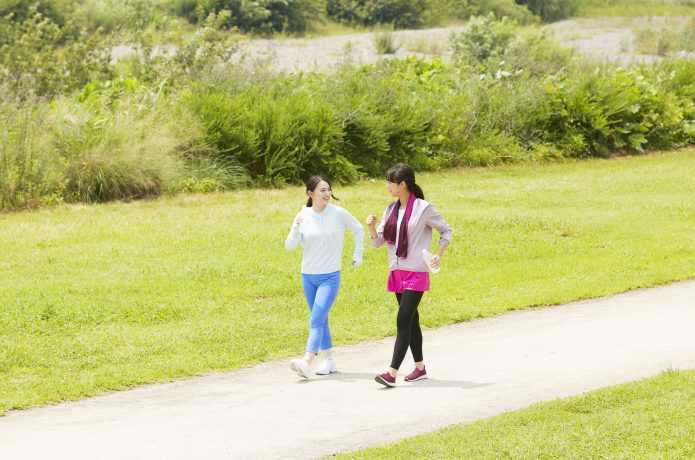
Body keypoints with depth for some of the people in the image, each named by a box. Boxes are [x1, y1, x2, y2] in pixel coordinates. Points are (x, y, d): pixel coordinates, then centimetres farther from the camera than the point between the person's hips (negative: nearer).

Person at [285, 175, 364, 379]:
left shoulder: (338, 213, -8)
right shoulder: (303, 216, -2)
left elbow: (358, 229, 9)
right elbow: (289, 246, -3)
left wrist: (358, 254, 12)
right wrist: (296, 229, -21)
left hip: (330, 277, -4)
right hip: (308, 277, 4)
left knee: (316, 321, -15)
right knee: (321, 321, 13)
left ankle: (306, 363, -26)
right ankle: (329, 361, 24)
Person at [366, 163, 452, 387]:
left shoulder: (423, 208, -9)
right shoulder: (391, 209, 9)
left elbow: (446, 230, 2)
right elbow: (378, 241, 10)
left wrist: (439, 254, -9)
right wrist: (371, 228, -9)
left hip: (416, 273, -7)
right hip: (397, 272, 7)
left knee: (403, 320, -13)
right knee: (411, 320, 14)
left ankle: (392, 373, -17)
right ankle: (420, 368, 23)